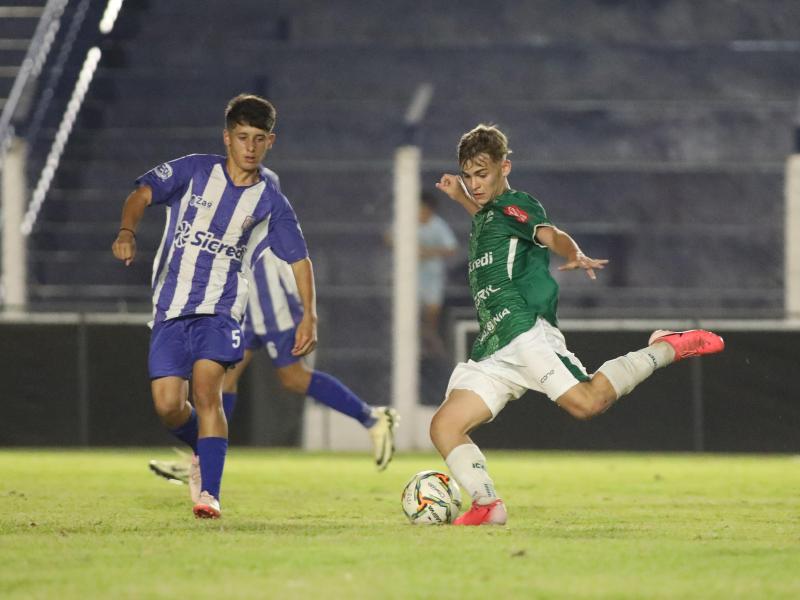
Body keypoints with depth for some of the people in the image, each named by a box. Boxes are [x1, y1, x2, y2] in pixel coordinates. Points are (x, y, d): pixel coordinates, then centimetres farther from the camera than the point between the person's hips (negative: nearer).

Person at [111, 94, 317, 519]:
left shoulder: (270, 202, 4)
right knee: (167, 407, -5)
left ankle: (209, 493, -22)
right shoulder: (195, 170, 2)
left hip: (220, 309, -1)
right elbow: (142, 194, -8)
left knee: (206, 389, -22)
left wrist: (309, 316, 2)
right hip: (170, 308, 1)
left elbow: (299, 258, 12)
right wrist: (127, 232, -29)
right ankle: (205, 449, 28)